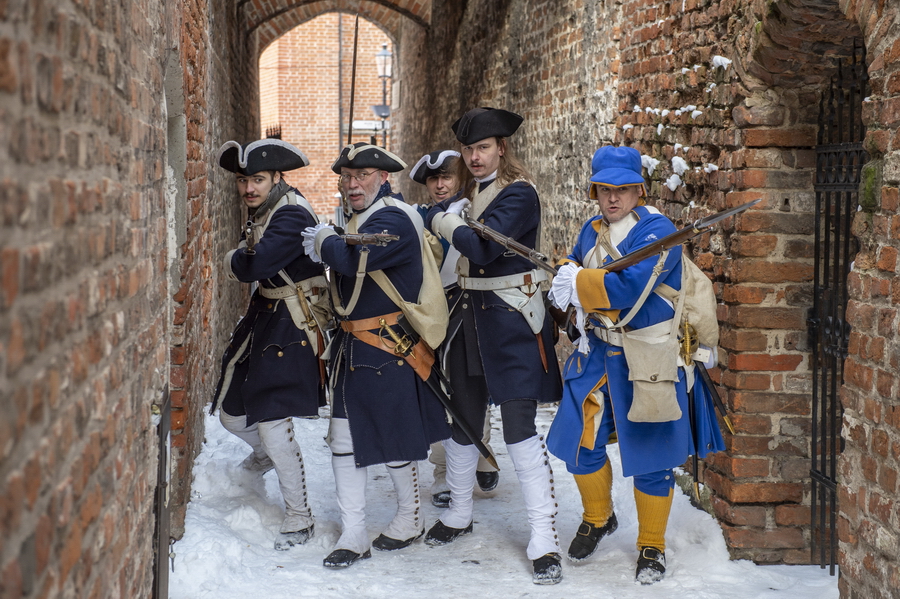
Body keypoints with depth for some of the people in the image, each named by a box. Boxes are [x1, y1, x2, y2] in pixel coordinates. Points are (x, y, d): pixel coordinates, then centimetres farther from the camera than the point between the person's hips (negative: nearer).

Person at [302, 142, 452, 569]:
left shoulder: (393, 218, -16)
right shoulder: (360, 218, 15)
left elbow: (357, 259, -30)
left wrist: (324, 241, -13)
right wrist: (327, 245, 4)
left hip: (390, 346, -9)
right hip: (352, 344, 9)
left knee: (392, 436, 3)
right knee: (344, 437, 7)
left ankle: (410, 519, 24)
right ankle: (353, 535, 13)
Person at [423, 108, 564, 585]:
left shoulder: (519, 193, -13)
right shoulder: (468, 193, 13)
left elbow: (483, 245, -23)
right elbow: (430, 218, 7)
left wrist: (449, 224, -10)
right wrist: (448, 214, -10)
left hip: (511, 321, -7)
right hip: (469, 315, 7)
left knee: (519, 427, -10)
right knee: (462, 420, 15)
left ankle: (544, 538, -7)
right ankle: (459, 514, 33)